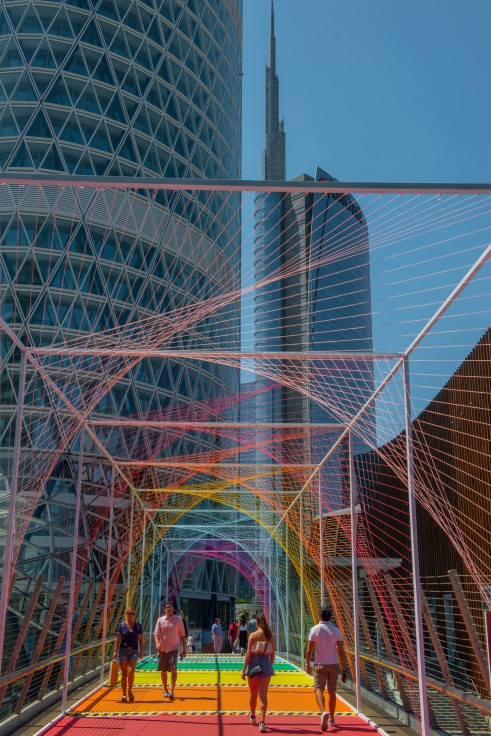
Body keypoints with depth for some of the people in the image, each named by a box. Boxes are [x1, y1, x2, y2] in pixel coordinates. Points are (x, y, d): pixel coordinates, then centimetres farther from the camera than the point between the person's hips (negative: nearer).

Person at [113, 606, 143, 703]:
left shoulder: (138, 625, 6)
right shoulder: (121, 625, 3)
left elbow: (140, 639, 8)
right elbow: (118, 639, 2)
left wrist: (141, 651, 1)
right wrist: (115, 651, -5)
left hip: (134, 651, 0)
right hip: (123, 651, 0)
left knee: (131, 671, -14)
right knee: (124, 673, 2)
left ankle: (130, 691, 7)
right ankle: (124, 695, 11)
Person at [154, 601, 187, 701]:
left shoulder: (178, 619, 1)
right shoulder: (160, 620, 4)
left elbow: (182, 635, 5)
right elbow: (156, 633, -2)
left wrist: (184, 649, 3)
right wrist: (157, 644, -21)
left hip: (173, 648, -2)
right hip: (162, 649, 2)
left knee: (173, 669, -14)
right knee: (163, 671, 7)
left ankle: (172, 691, -13)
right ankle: (165, 691, 21)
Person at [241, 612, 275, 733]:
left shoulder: (253, 635, -8)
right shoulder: (270, 636, 0)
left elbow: (249, 653, -10)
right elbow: (272, 654, 4)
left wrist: (244, 669, -5)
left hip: (254, 664, -1)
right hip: (266, 664, 1)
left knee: (253, 694, 18)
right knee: (263, 695, 2)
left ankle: (252, 717, 37)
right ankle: (262, 721, -11)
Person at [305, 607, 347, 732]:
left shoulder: (315, 629, -6)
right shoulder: (336, 630, -2)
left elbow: (309, 649, -5)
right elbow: (341, 652, -4)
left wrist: (308, 664, 9)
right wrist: (344, 670, 0)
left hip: (320, 665, -2)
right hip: (333, 665, 2)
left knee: (318, 689, -2)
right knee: (332, 691, 14)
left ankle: (323, 712, -27)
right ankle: (331, 719, 23)